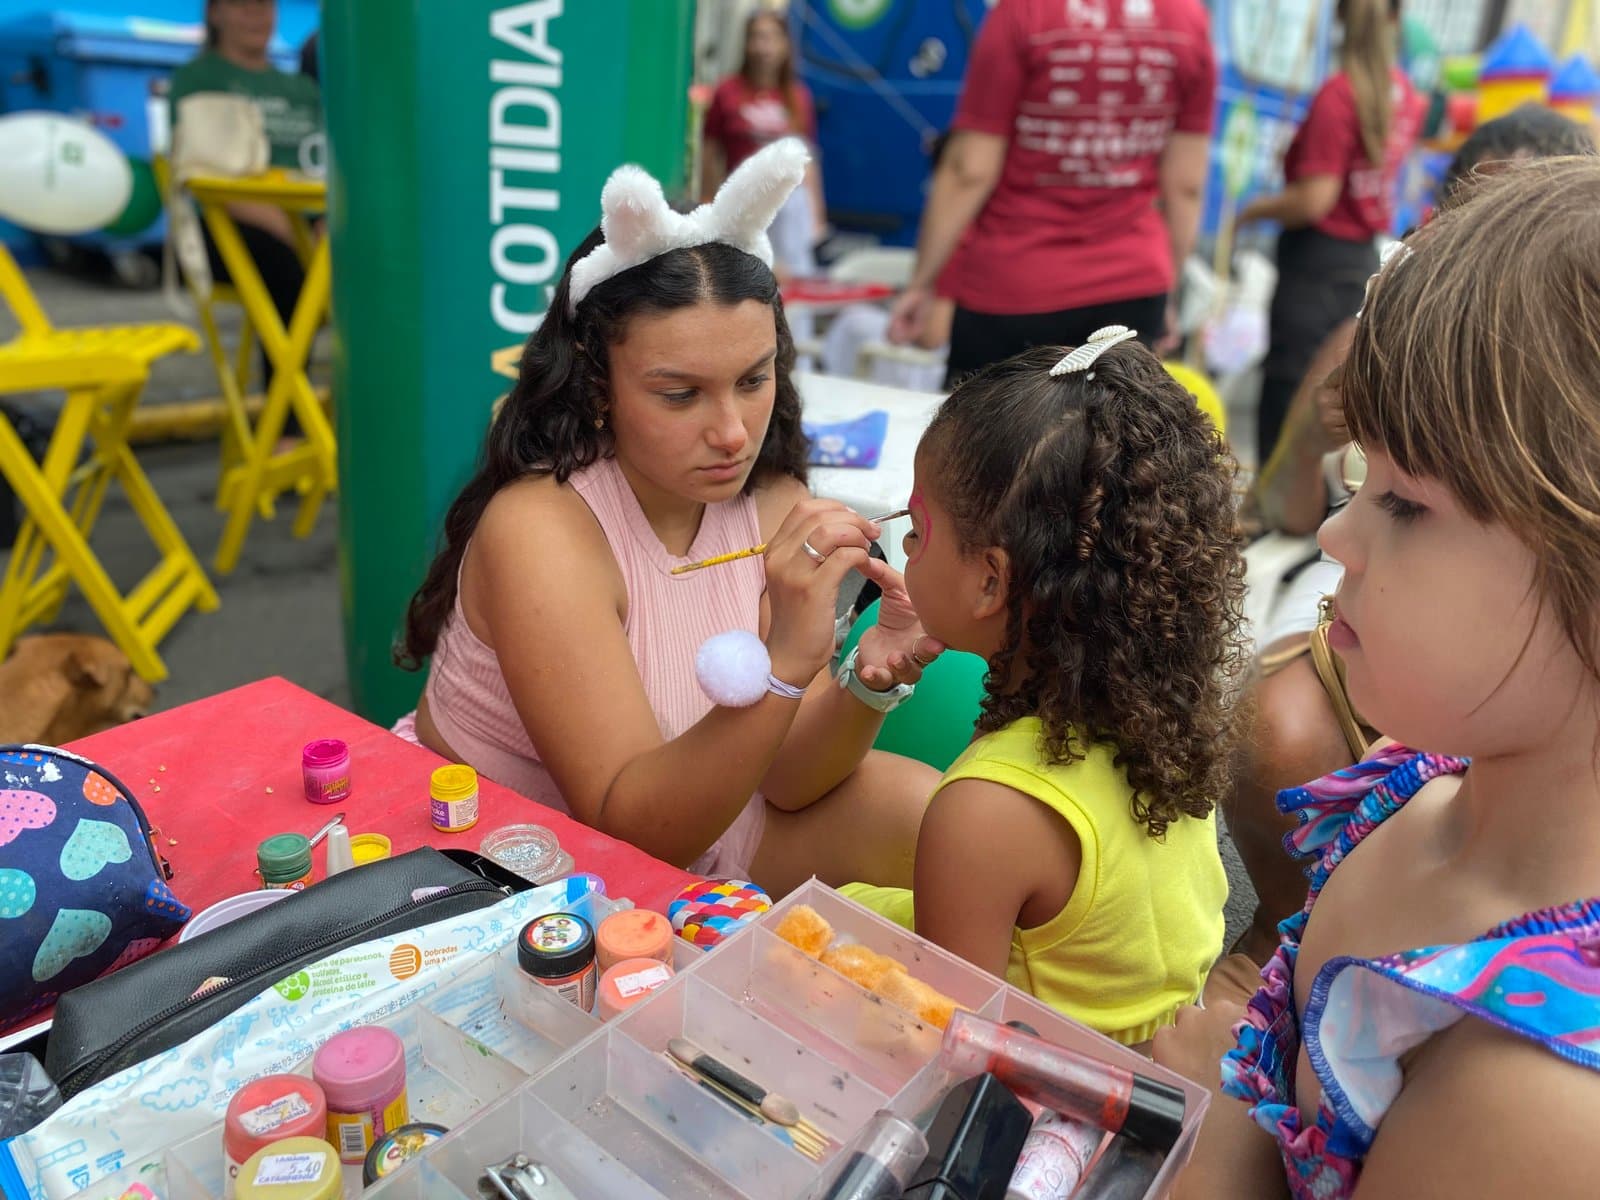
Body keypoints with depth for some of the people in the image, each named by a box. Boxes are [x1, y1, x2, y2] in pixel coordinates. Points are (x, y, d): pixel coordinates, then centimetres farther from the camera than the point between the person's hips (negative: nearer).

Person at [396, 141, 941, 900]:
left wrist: (874, 677, -29)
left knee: (916, 805, -10)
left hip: (684, 826, 6)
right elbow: (630, 827, -29)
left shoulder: (771, 503, -9)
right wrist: (787, 661, -41)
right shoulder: (541, 531, -26)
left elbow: (785, 782, -9)